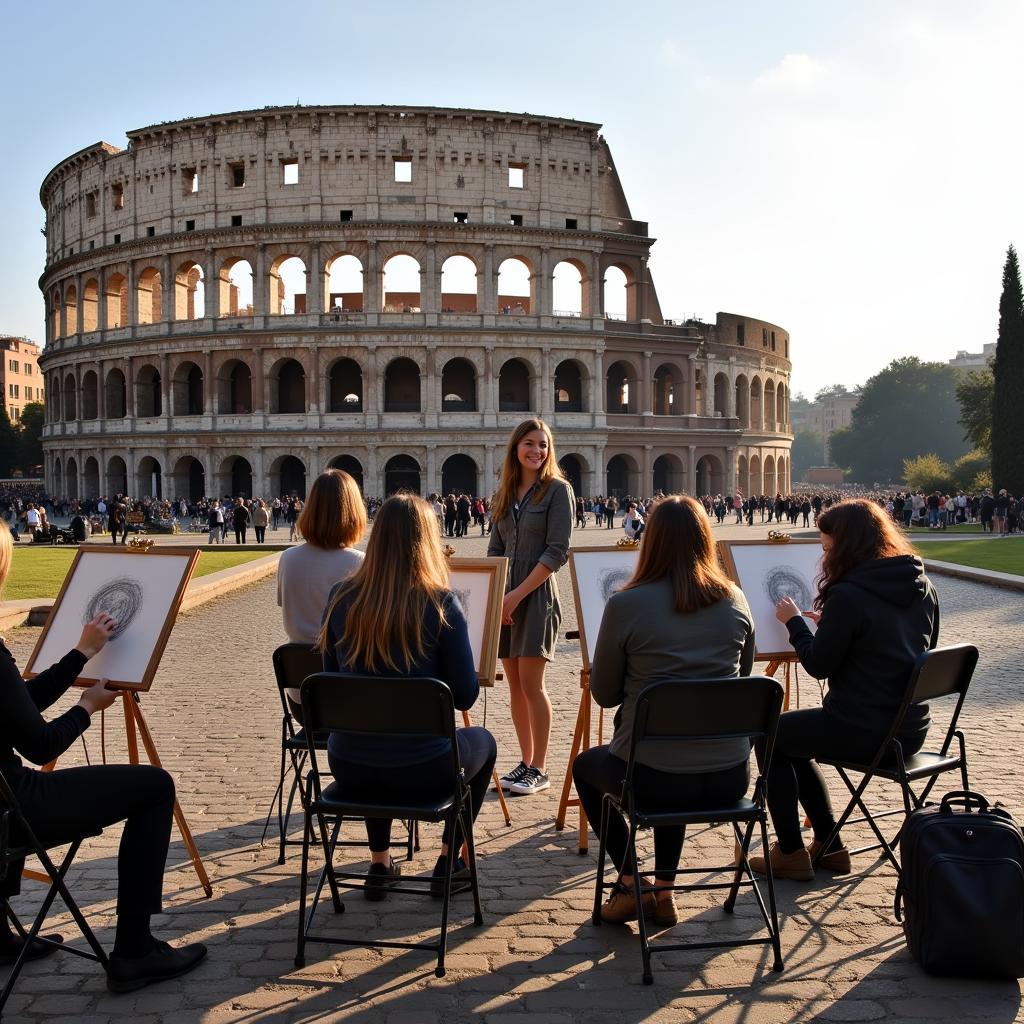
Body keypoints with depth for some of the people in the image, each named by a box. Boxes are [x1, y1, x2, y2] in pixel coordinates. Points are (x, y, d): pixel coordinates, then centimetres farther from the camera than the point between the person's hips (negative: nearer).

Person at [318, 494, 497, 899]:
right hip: (421, 770, -3)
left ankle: (380, 865, 37)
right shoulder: (440, 603, -14)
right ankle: (447, 863, 29)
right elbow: (465, 696, -9)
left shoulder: (341, 599, -4)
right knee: (482, 742, 30)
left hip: (349, 768, 4)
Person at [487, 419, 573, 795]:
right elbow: (495, 550, 15)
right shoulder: (503, 495, 14)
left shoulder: (557, 490, -3)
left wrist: (518, 594, -14)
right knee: (515, 685, 8)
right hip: (504, 598, 6)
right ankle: (525, 761, 18)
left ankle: (539, 770, 3)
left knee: (531, 684, -6)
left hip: (537, 595, -6)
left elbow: (557, 552, -10)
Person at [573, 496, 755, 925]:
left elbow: (603, 694, 1)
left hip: (653, 777, -4)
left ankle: (630, 884, 21)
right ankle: (664, 889, 33)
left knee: (586, 766, 30)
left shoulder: (626, 605, -10)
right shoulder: (735, 601, 1)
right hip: (730, 776, 4)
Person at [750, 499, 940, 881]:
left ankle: (790, 853, 19)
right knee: (796, 736, 29)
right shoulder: (922, 587, 4)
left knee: (770, 735, 17)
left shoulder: (848, 595, -20)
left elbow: (819, 665, -12)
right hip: (911, 730, 8)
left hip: (862, 732, -8)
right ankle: (829, 845, 30)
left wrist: (794, 621, 4)